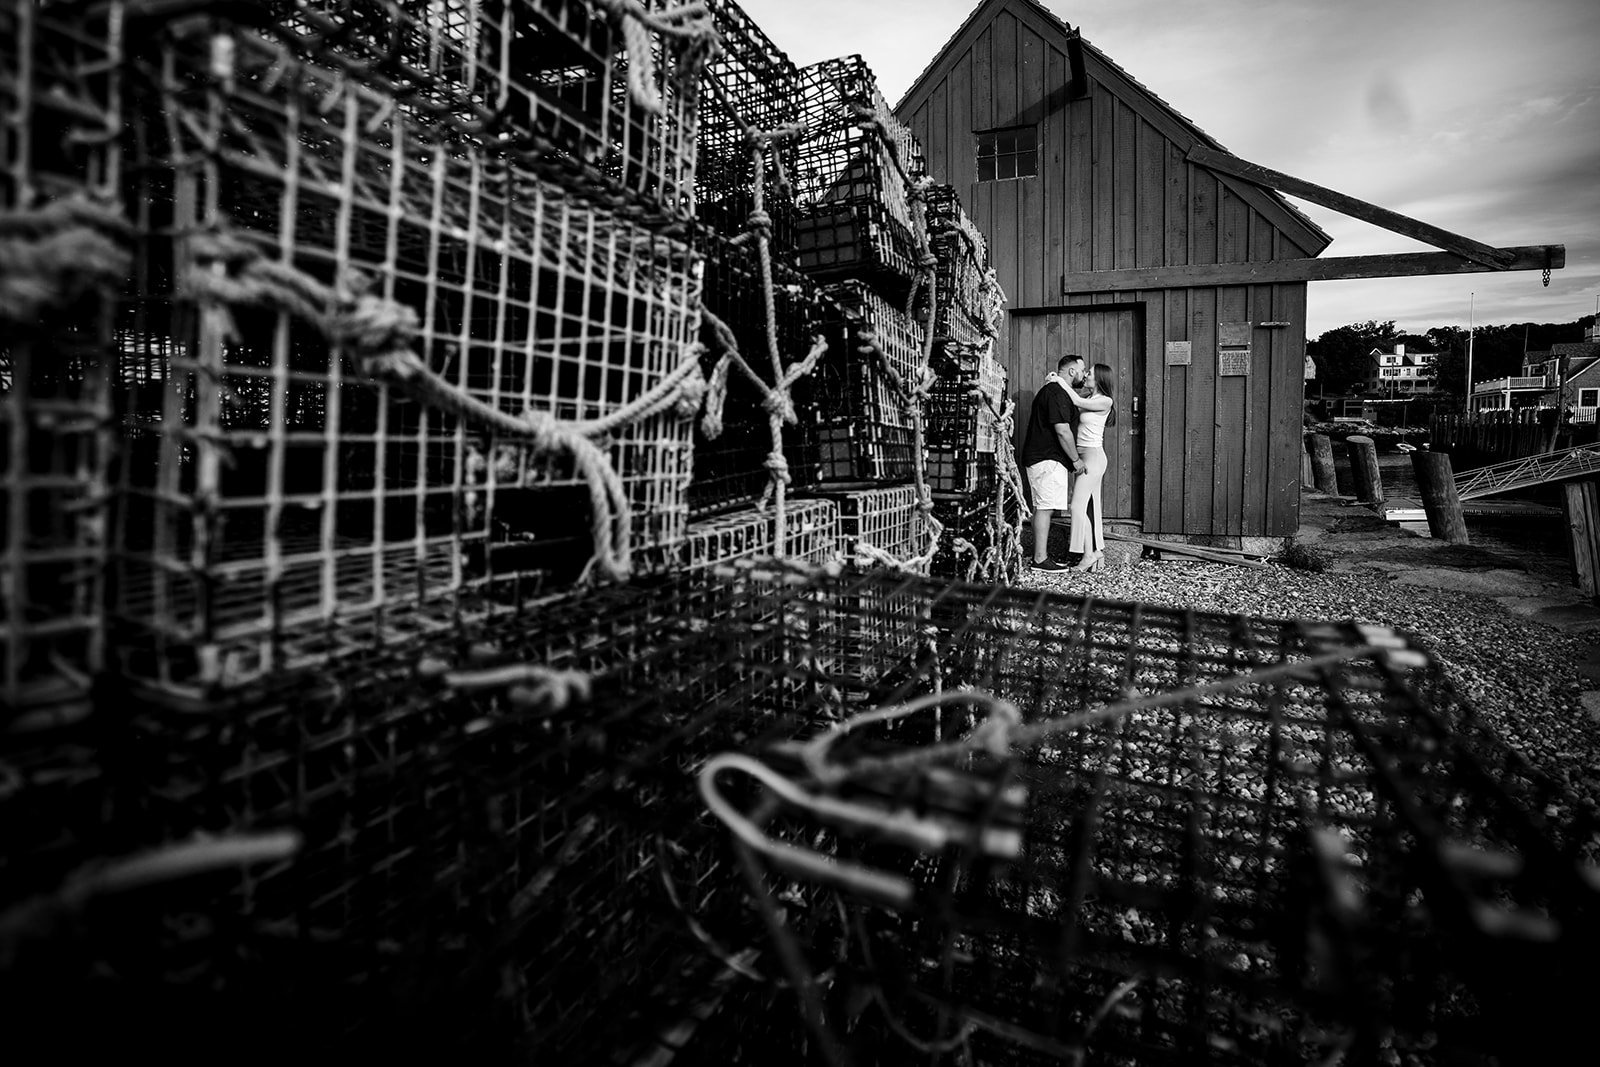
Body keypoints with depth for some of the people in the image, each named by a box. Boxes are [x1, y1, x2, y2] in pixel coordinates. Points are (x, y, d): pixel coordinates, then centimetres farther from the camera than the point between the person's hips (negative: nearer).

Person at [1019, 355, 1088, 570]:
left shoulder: (1051, 389, 21)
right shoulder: (1056, 393, -14)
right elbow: (1063, 431, -19)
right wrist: (1076, 459, -9)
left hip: (1047, 458, 11)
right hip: (1047, 459, -11)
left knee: (1044, 508, 10)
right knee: (1045, 507, -10)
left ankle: (1042, 555, 14)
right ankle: (1040, 559, -8)